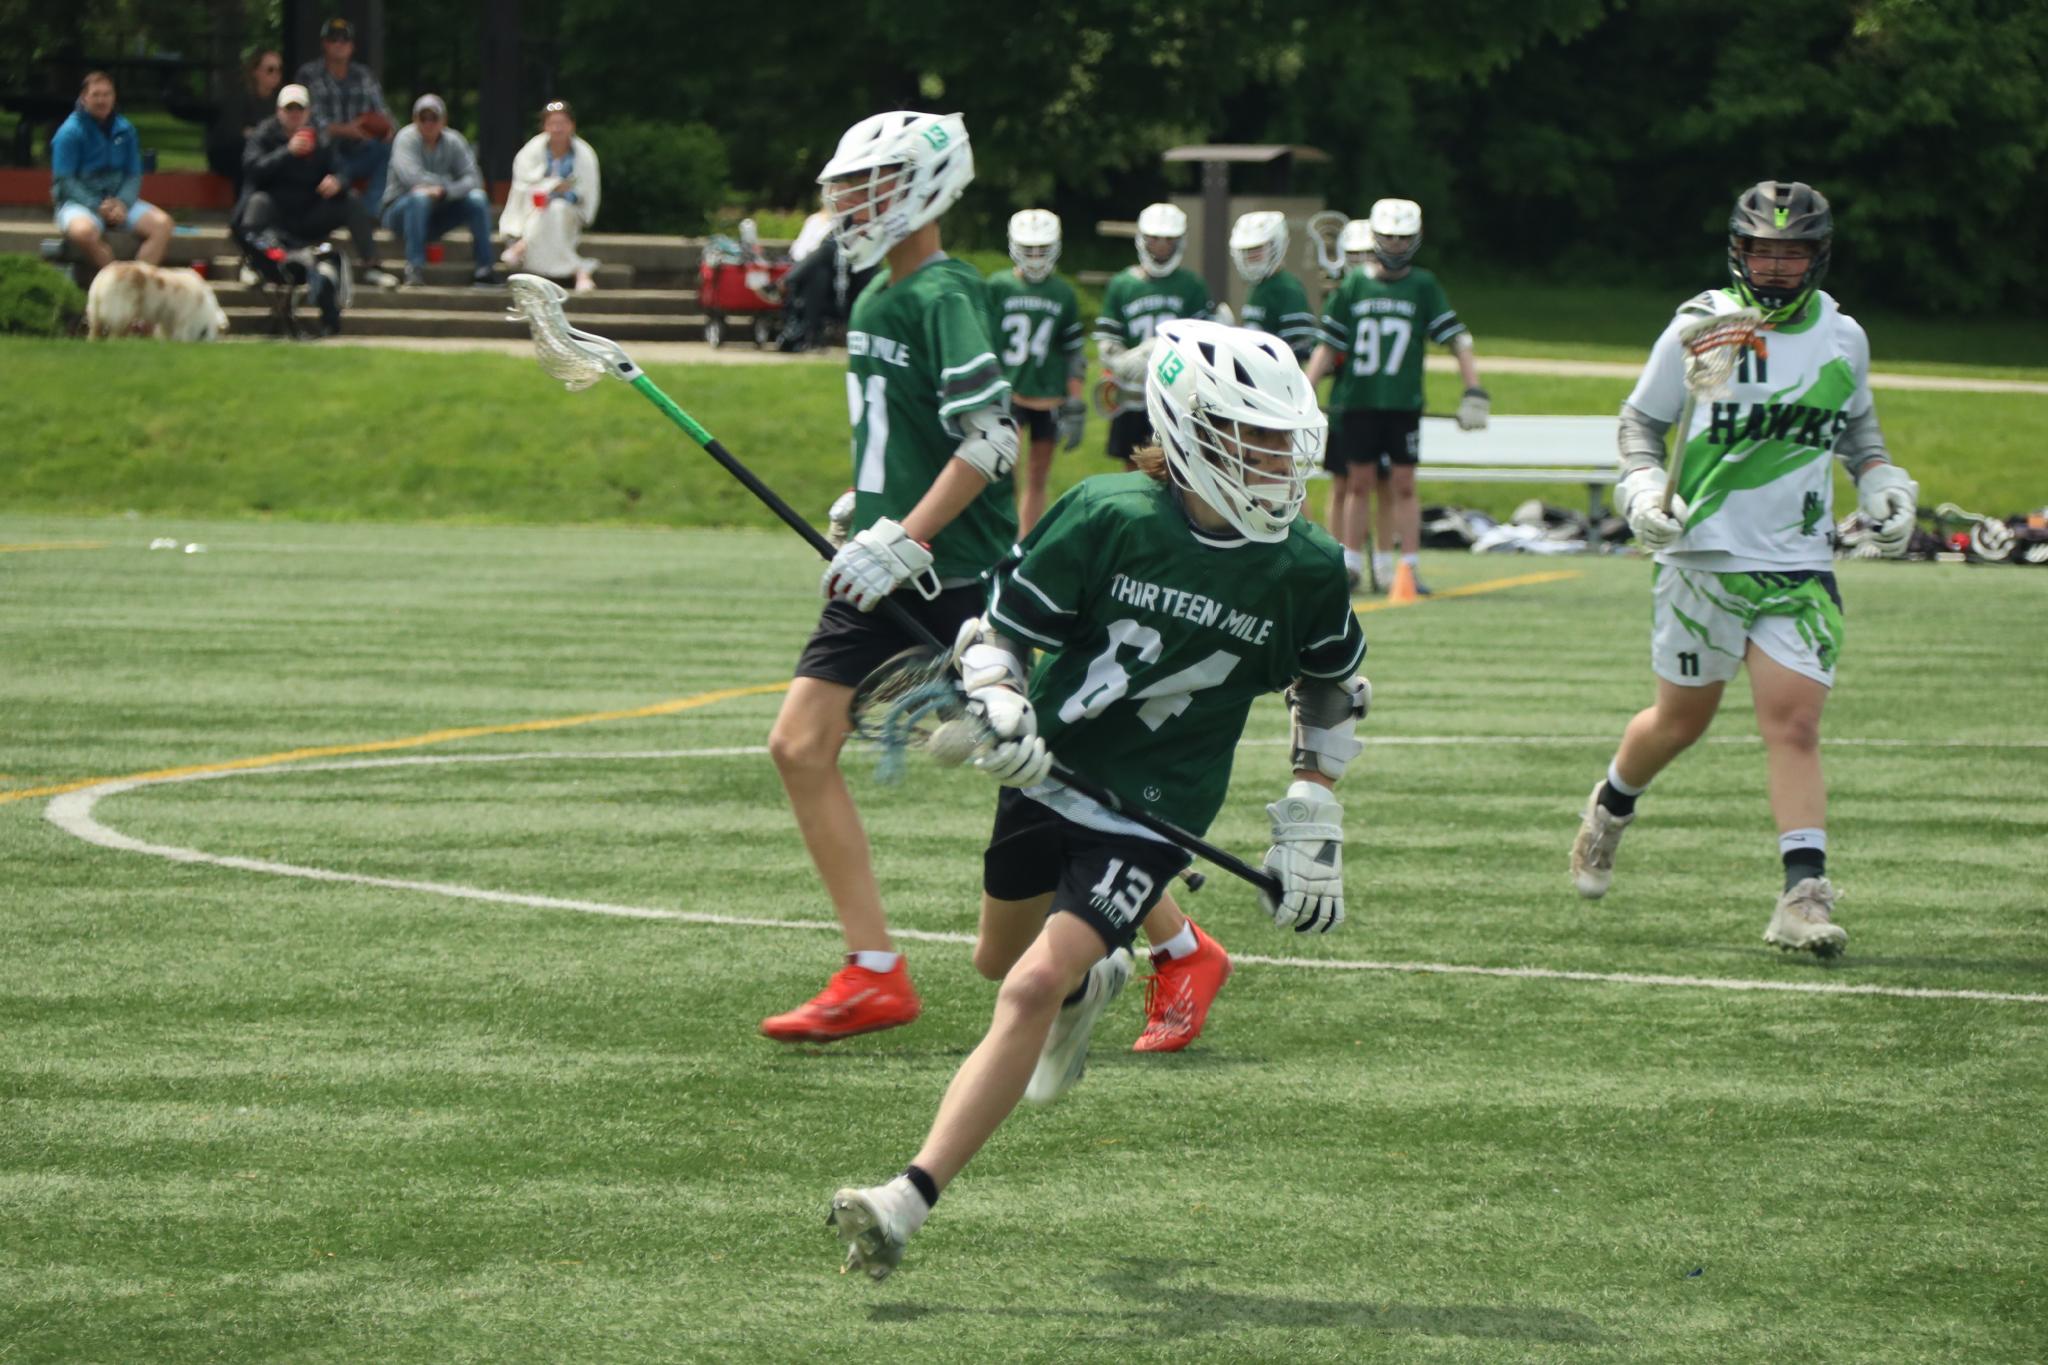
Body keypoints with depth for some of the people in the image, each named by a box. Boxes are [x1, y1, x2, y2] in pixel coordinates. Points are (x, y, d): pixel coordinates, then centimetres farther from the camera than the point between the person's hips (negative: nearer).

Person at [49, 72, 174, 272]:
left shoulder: (125, 130, 8)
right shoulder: (69, 133, -6)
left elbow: (134, 175, 8)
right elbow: (64, 181, -9)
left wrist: (123, 204, -12)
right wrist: (98, 207, -19)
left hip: (119, 201, 5)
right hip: (79, 202, -5)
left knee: (162, 224, -18)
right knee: (83, 231, -39)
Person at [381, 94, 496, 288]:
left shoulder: (454, 141, 0)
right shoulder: (407, 138, -12)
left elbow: (473, 179, -11)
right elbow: (410, 176, -28)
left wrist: (445, 191, -29)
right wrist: (447, 183, -20)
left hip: (437, 215, 4)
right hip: (400, 210, -4)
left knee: (477, 198, -17)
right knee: (420, 196, -37)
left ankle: (483, 268, -17)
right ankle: (414, 269, -39)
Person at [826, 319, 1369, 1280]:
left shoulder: (1306, 570, -11)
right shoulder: (1109, 517, -17)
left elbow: (1332, 692, 9)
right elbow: (996, 631, -9)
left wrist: (1312, 825, 4)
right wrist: (998, 710, -30)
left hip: (1155, 814, -2)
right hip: (1048, 772, 2)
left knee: (1034, 986, -19)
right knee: (1000, 960, 25)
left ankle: (911, 1200, -21)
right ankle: (1095, 984, 63)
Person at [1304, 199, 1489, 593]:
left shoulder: (1423, 287, 2)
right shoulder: (1352, 287, 6)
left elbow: (1456, 339, 0)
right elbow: (1328, 346, 10)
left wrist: (1474, 392, -9)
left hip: (1403, 402, -1)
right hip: (1356, 399, 2)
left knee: (1402, 486, -2)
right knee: (1357, 483, 5)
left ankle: (1408, 568, 0)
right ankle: (1350, 565, 13)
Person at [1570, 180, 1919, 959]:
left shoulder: (1842, 338, 6)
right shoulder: (1699, 330, -5)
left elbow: (1856, 428, 23)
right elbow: (1640, 420, 4)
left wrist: (1882, 485, 7)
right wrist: (1642, 485, -14)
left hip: (1798, 566, 2)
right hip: (1703, 556, -2)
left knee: (1794, 720, -11)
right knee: (1684, 719, 10)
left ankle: (1804, 892, -16)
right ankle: (1611, 806, 41)